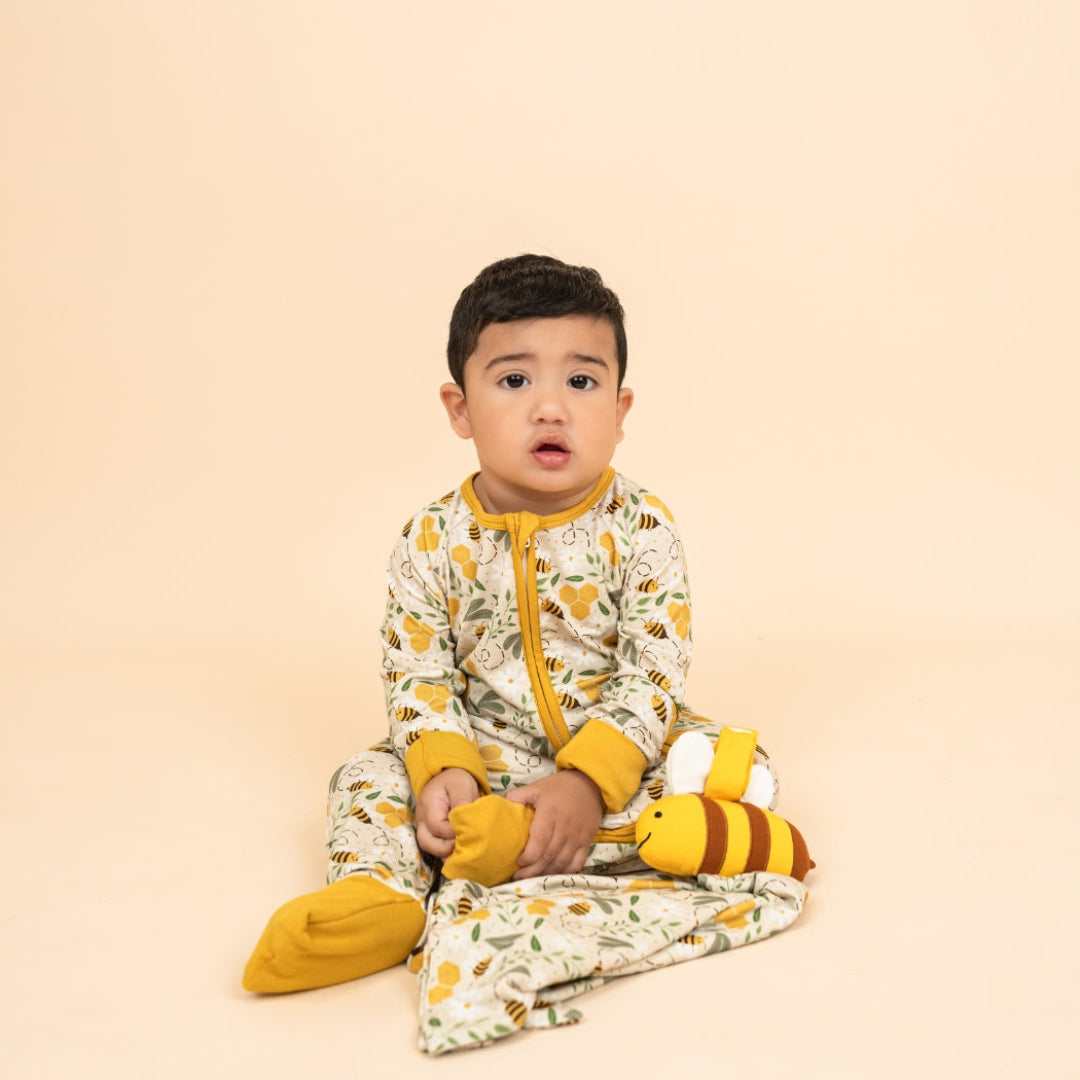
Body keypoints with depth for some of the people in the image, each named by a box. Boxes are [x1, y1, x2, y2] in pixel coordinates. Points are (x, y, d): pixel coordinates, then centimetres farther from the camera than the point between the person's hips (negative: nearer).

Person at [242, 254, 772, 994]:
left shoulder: (641, 529, -11)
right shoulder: (433, 542, -5)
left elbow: (654, 673, -15)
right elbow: (417, 674, -6)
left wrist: (587, 781, -27)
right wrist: (444, 769, -24)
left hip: (614, 750, -1)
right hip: (483, 760, 2)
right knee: (371, 776, -11)